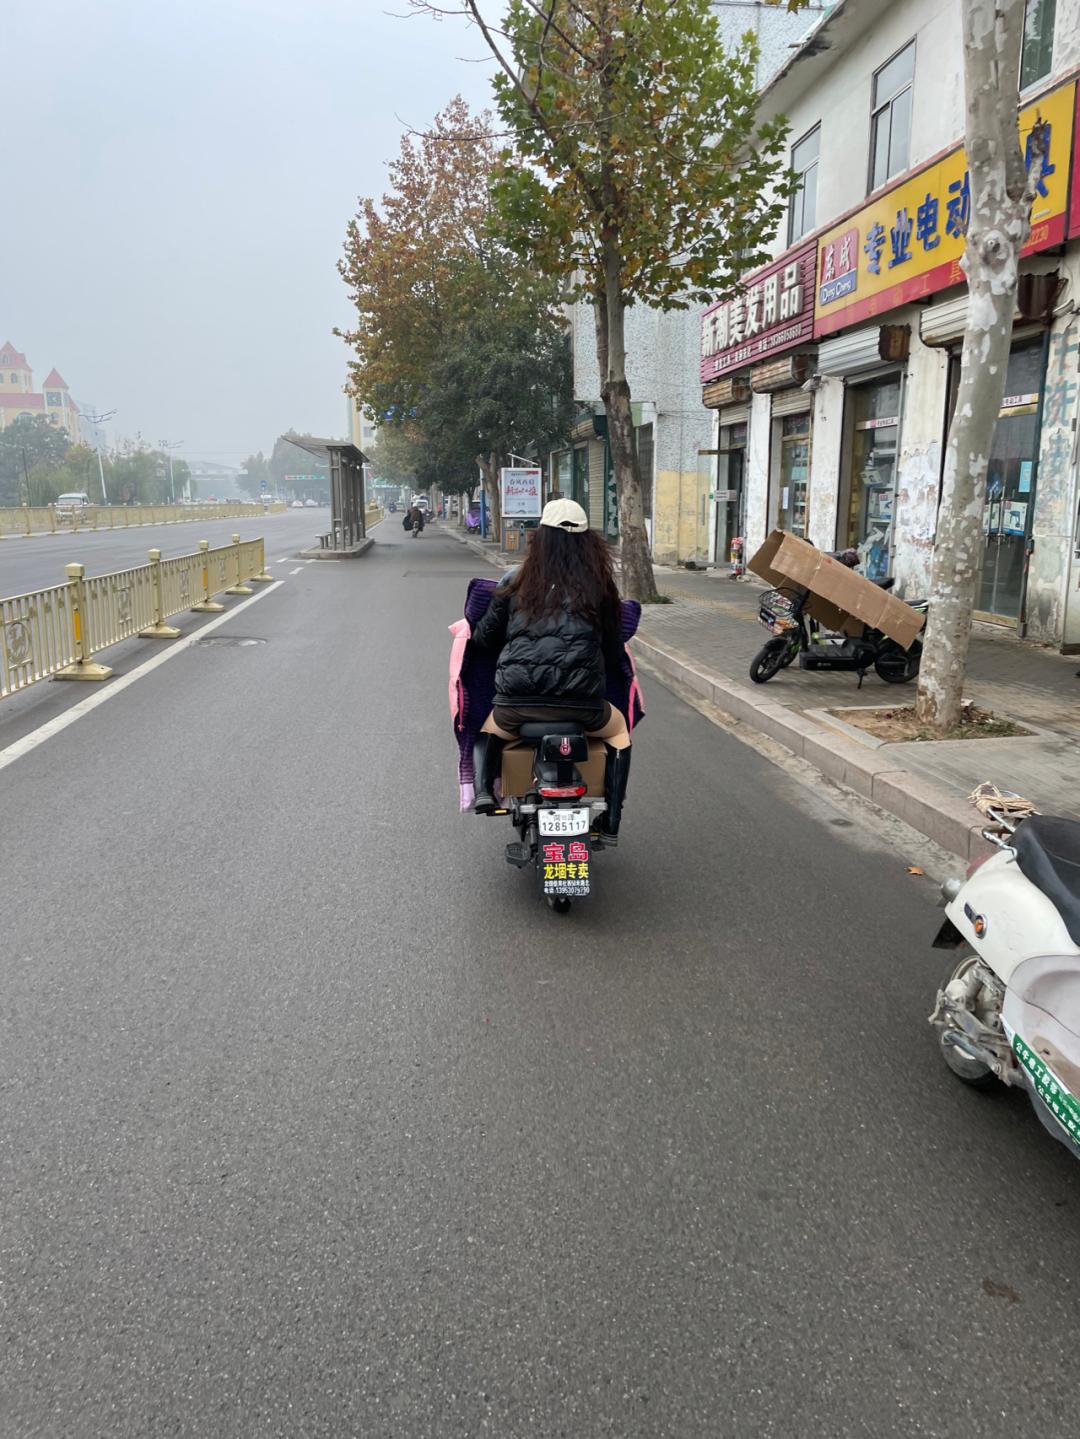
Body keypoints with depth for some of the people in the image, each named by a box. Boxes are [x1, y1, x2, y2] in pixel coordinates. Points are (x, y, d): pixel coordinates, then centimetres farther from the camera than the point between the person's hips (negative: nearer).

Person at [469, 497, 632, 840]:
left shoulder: (515, 582, 7)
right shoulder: (600, 585, 7)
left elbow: (484, 638, 13)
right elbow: (614, 653, 11)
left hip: (516, 703, 1)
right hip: (581, 703, -1)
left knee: (488, 729, 35)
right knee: (619, 728, 32)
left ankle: (483, 790, 8)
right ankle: (610, 822, 24)